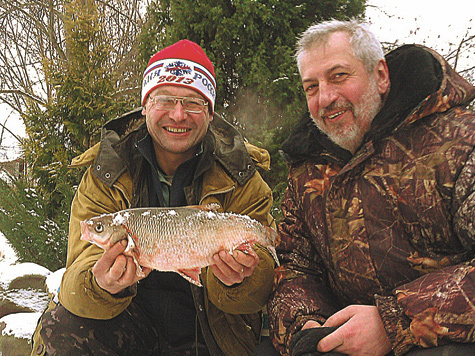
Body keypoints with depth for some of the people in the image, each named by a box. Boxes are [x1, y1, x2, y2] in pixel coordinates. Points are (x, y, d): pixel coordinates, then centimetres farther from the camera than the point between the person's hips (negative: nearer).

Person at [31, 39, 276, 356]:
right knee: (61, 329, -26)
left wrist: (236, 280, -36)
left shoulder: (241, 180, -8)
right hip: (131, 324, -2)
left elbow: (262, 281, -11)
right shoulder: (104, 178, -6)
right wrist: (103, 286, -39)